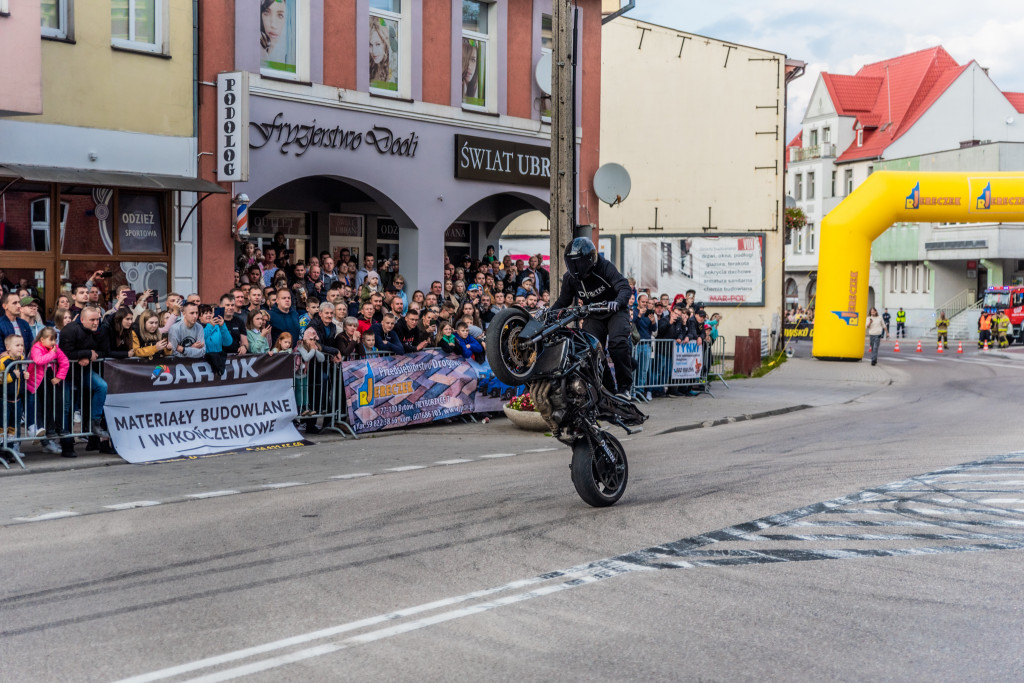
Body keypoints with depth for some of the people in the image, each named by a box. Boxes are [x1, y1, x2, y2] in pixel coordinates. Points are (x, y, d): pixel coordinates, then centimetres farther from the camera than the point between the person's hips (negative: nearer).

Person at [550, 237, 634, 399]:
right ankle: (607, 389, -2)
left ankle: (625, 387, -18)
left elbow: (625, 287, -29)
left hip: (615, 312, -4)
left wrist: (618, 302, -50)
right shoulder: (570, 278, -5)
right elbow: (563, 300, 3)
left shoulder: (605, 267, -19)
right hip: (593, 316, 4)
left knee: (617, 343, -26)